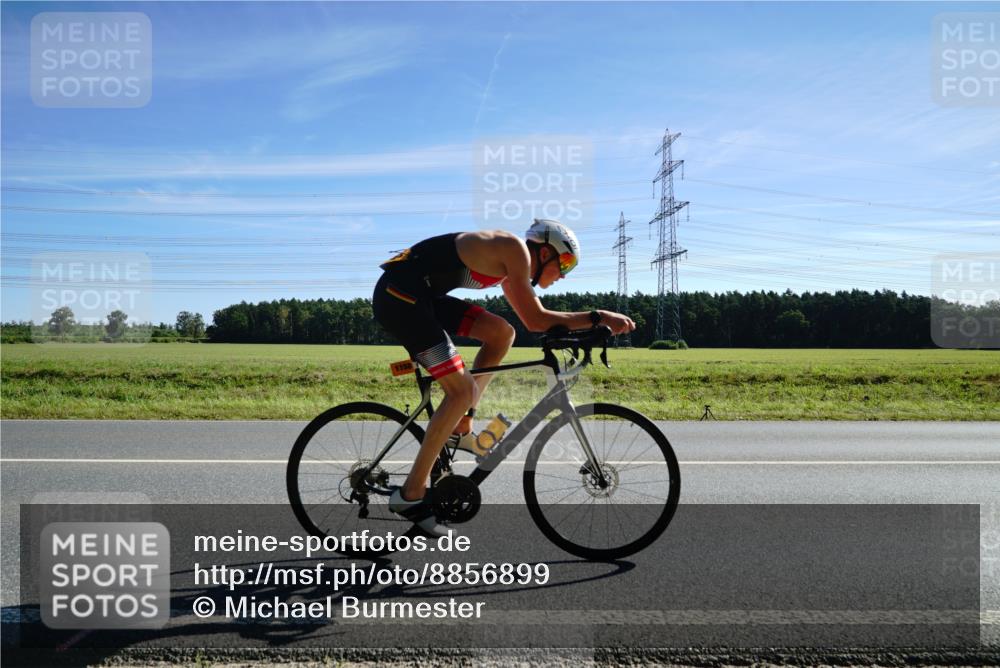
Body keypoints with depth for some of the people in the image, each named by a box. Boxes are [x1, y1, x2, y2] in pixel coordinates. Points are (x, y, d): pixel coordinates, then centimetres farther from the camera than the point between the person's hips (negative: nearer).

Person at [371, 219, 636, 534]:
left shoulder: (507, 260, 18)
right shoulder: (515, 249, -10)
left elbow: (533, 317, 24)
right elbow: (535, 321, -14)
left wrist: (586, 326, 18)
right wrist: (599, 317, -10)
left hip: (419, 295, 10)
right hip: (400, 295, -10)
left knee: (502, 333, 9)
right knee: (462, 391, -11)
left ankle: (459, 428, 13)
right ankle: (410, 495, -4)